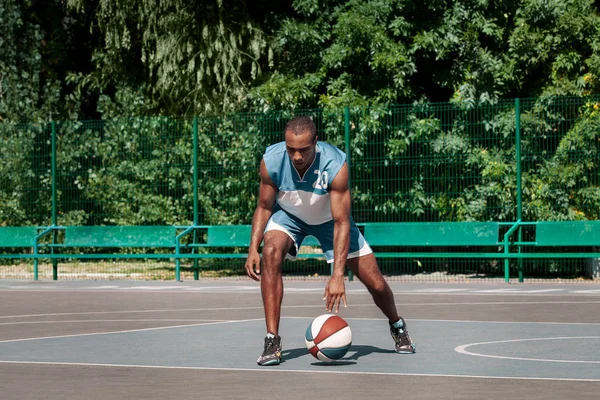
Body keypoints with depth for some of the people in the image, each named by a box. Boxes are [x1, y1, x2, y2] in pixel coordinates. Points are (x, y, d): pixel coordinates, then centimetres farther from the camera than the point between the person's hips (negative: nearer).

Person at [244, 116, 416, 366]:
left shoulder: (335, 165, -37)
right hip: (287, 216, 1)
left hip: (329, 219, -1)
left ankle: (397, 326, 36)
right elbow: (264, 207, -12)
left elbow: (341, 222, -35)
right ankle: (272, 341, -28)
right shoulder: (271, 160, -30)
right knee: (271, 252, -33)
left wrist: (337, 275, -41)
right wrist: (253, 248, -24)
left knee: (376, 283, -1)